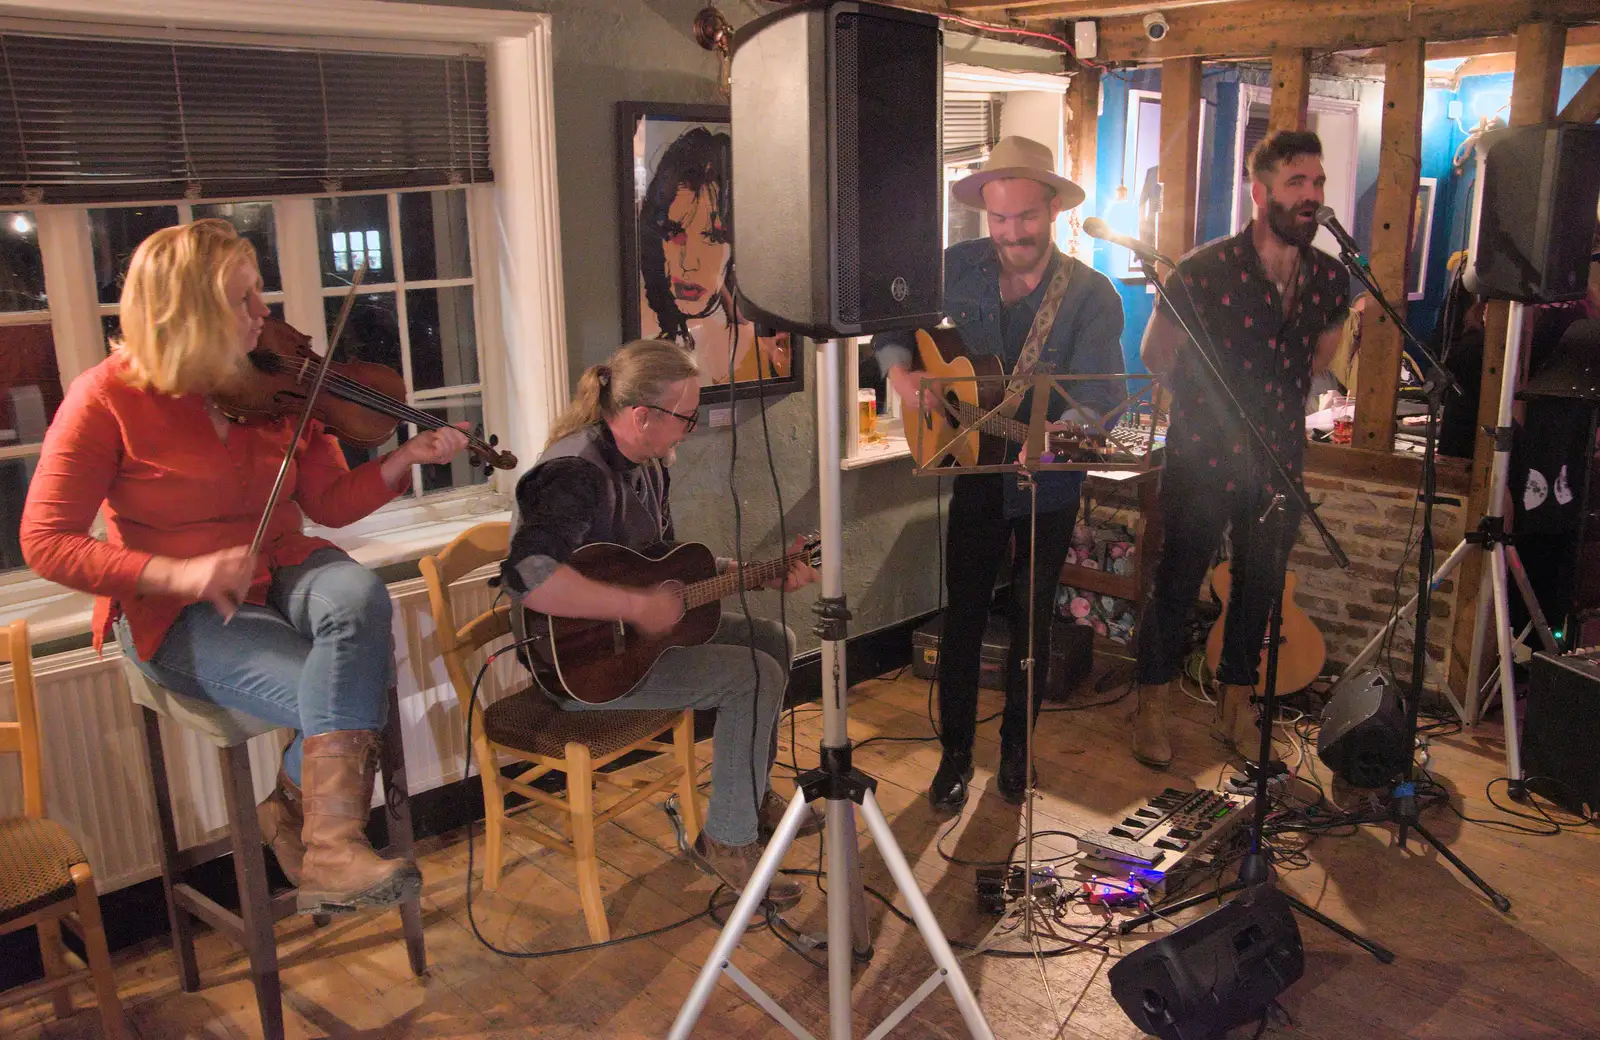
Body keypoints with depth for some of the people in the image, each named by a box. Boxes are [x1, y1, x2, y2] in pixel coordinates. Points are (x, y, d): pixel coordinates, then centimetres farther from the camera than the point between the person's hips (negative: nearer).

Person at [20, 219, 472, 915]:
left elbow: (331, 503, 6)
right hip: (180, 619, -4)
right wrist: (177, 572, -24)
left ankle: (318, 832, -26)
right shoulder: (108, 399, -9)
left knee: (359, 597, -33)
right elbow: (46, 542, -10)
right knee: (349, 700, -28)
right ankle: (326, 849, -6)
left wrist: (405, 459, -12)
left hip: (281, 573, 4)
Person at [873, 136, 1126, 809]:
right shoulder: (957, 268, -4)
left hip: (1048, 484, -1)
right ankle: (954, 754, 22)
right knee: (963, 615, 6)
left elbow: (1100, 394, -23)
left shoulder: (1091, 295, -13)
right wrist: (899, 370, -12)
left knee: (1031, 618, 13)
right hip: (975, 473, 1)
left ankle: (1016, 749, 33)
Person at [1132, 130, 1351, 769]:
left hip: (1279, 464, 5)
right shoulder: (1204, 271, -14)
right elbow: (1156, 352, -1)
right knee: (1176, 585, 6)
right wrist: (1204, 408, 6)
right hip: (1203, 459, -4)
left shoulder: (1329, 279, 0)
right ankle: (1152, 706, 23)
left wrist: (1282, 400, 14)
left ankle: (1237, 707, 31)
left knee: (1260, 588, 14)